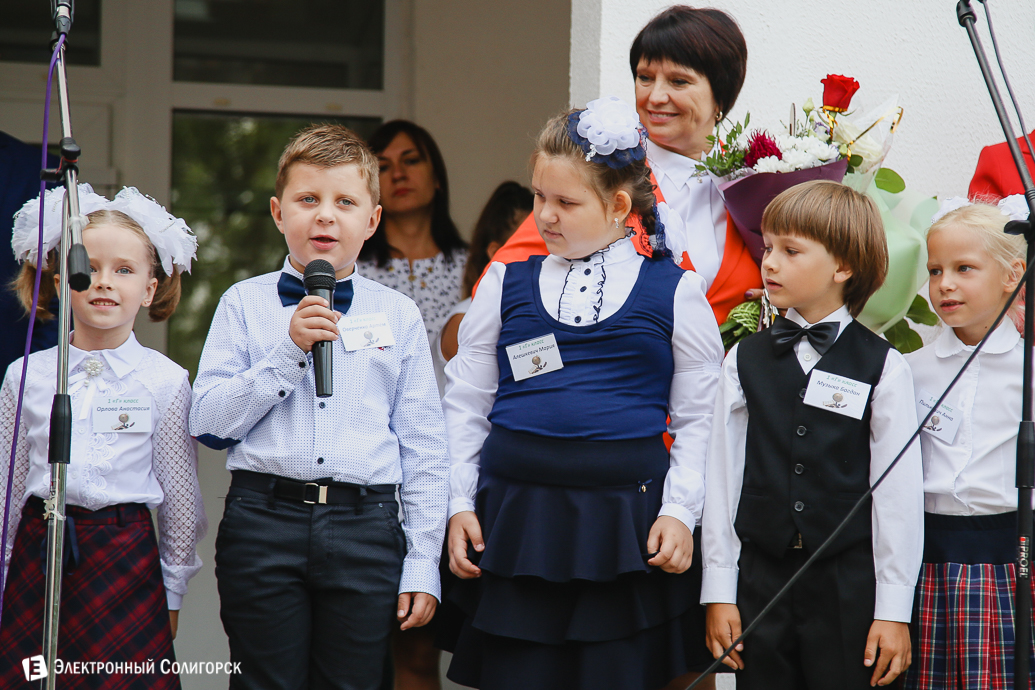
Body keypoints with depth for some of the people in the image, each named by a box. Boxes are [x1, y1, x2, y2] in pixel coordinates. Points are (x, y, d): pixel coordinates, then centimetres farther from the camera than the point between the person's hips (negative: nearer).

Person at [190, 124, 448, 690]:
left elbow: (423, 449, 8)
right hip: (263, 521, -1)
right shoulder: (244, 305, 6)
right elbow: (208, 423, -3)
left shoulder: (398, 315, 9)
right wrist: (289, 350, -11)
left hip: (365, 531, 1)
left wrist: (423, 563, 3)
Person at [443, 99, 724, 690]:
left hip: (627, 526, -2)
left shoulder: (674, 291, 4)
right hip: (515, 519, 2)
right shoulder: (508, 282, 9)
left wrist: (679, 512, -5)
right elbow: (465, 403, 12)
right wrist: (458, 503, 5)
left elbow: (698, 419, 5)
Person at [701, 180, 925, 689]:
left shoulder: (883, 369, -2)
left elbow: (899, 493, -3)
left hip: (849, 584, -2)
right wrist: (719, 593, 3)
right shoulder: (744, 361, 7)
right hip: (761, 576, 3)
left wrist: (893, 610, -6)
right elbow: (723, 476, 7)